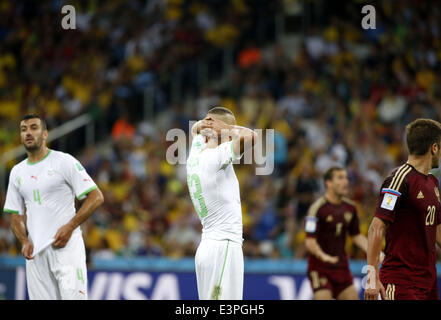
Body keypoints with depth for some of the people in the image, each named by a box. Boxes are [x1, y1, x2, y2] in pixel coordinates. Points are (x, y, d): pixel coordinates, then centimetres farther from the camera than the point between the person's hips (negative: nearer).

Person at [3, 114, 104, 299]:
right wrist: (24, 241, -1)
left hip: (66, 245, -5)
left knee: (73, 295, -17)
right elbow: (16, 216, 19)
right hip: (35, 251, 5)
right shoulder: (17, 172, 16)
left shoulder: (64, 162, -1)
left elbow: (96, 197, -5)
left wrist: (70, 227, -15)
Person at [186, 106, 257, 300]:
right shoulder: (217, 156, -13)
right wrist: (224, 128, -9)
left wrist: (204, 124, 11)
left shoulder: (196, 154, 11)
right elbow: (250, 136, -27)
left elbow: (196, 129, 33)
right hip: (224, 246, -9)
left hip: (207, 246, 9)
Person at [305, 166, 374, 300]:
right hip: (320, 267, -7)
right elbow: (310, 241, -19)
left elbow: (356, 236, 18)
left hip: (341, 266, 7)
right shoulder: (317, 208, -14)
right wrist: (323, 256, -37)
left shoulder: (350, 207, 7)